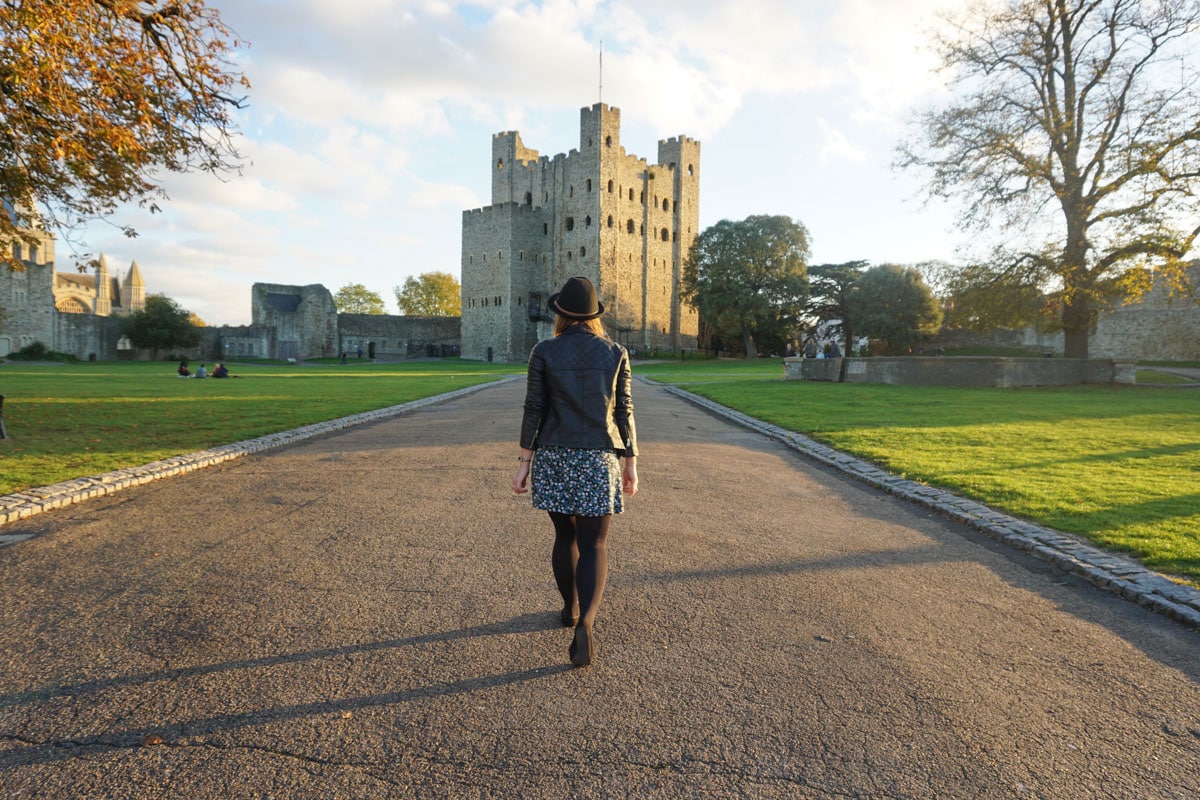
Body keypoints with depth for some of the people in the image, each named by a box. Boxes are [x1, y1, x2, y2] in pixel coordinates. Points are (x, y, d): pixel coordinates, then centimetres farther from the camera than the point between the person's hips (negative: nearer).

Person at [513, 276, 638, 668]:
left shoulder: (544, 352, -2)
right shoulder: (616, 353, 1)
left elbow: (534, 410, -4)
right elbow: (624, 412, 1)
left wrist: (523, 462, 1)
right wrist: (631, 463, 8)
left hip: (554, 457, 1)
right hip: (598, 459, -1)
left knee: (565, 536, 20)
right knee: (593, 546, 3)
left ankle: (571, 608, 36)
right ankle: (585, 624, -17)